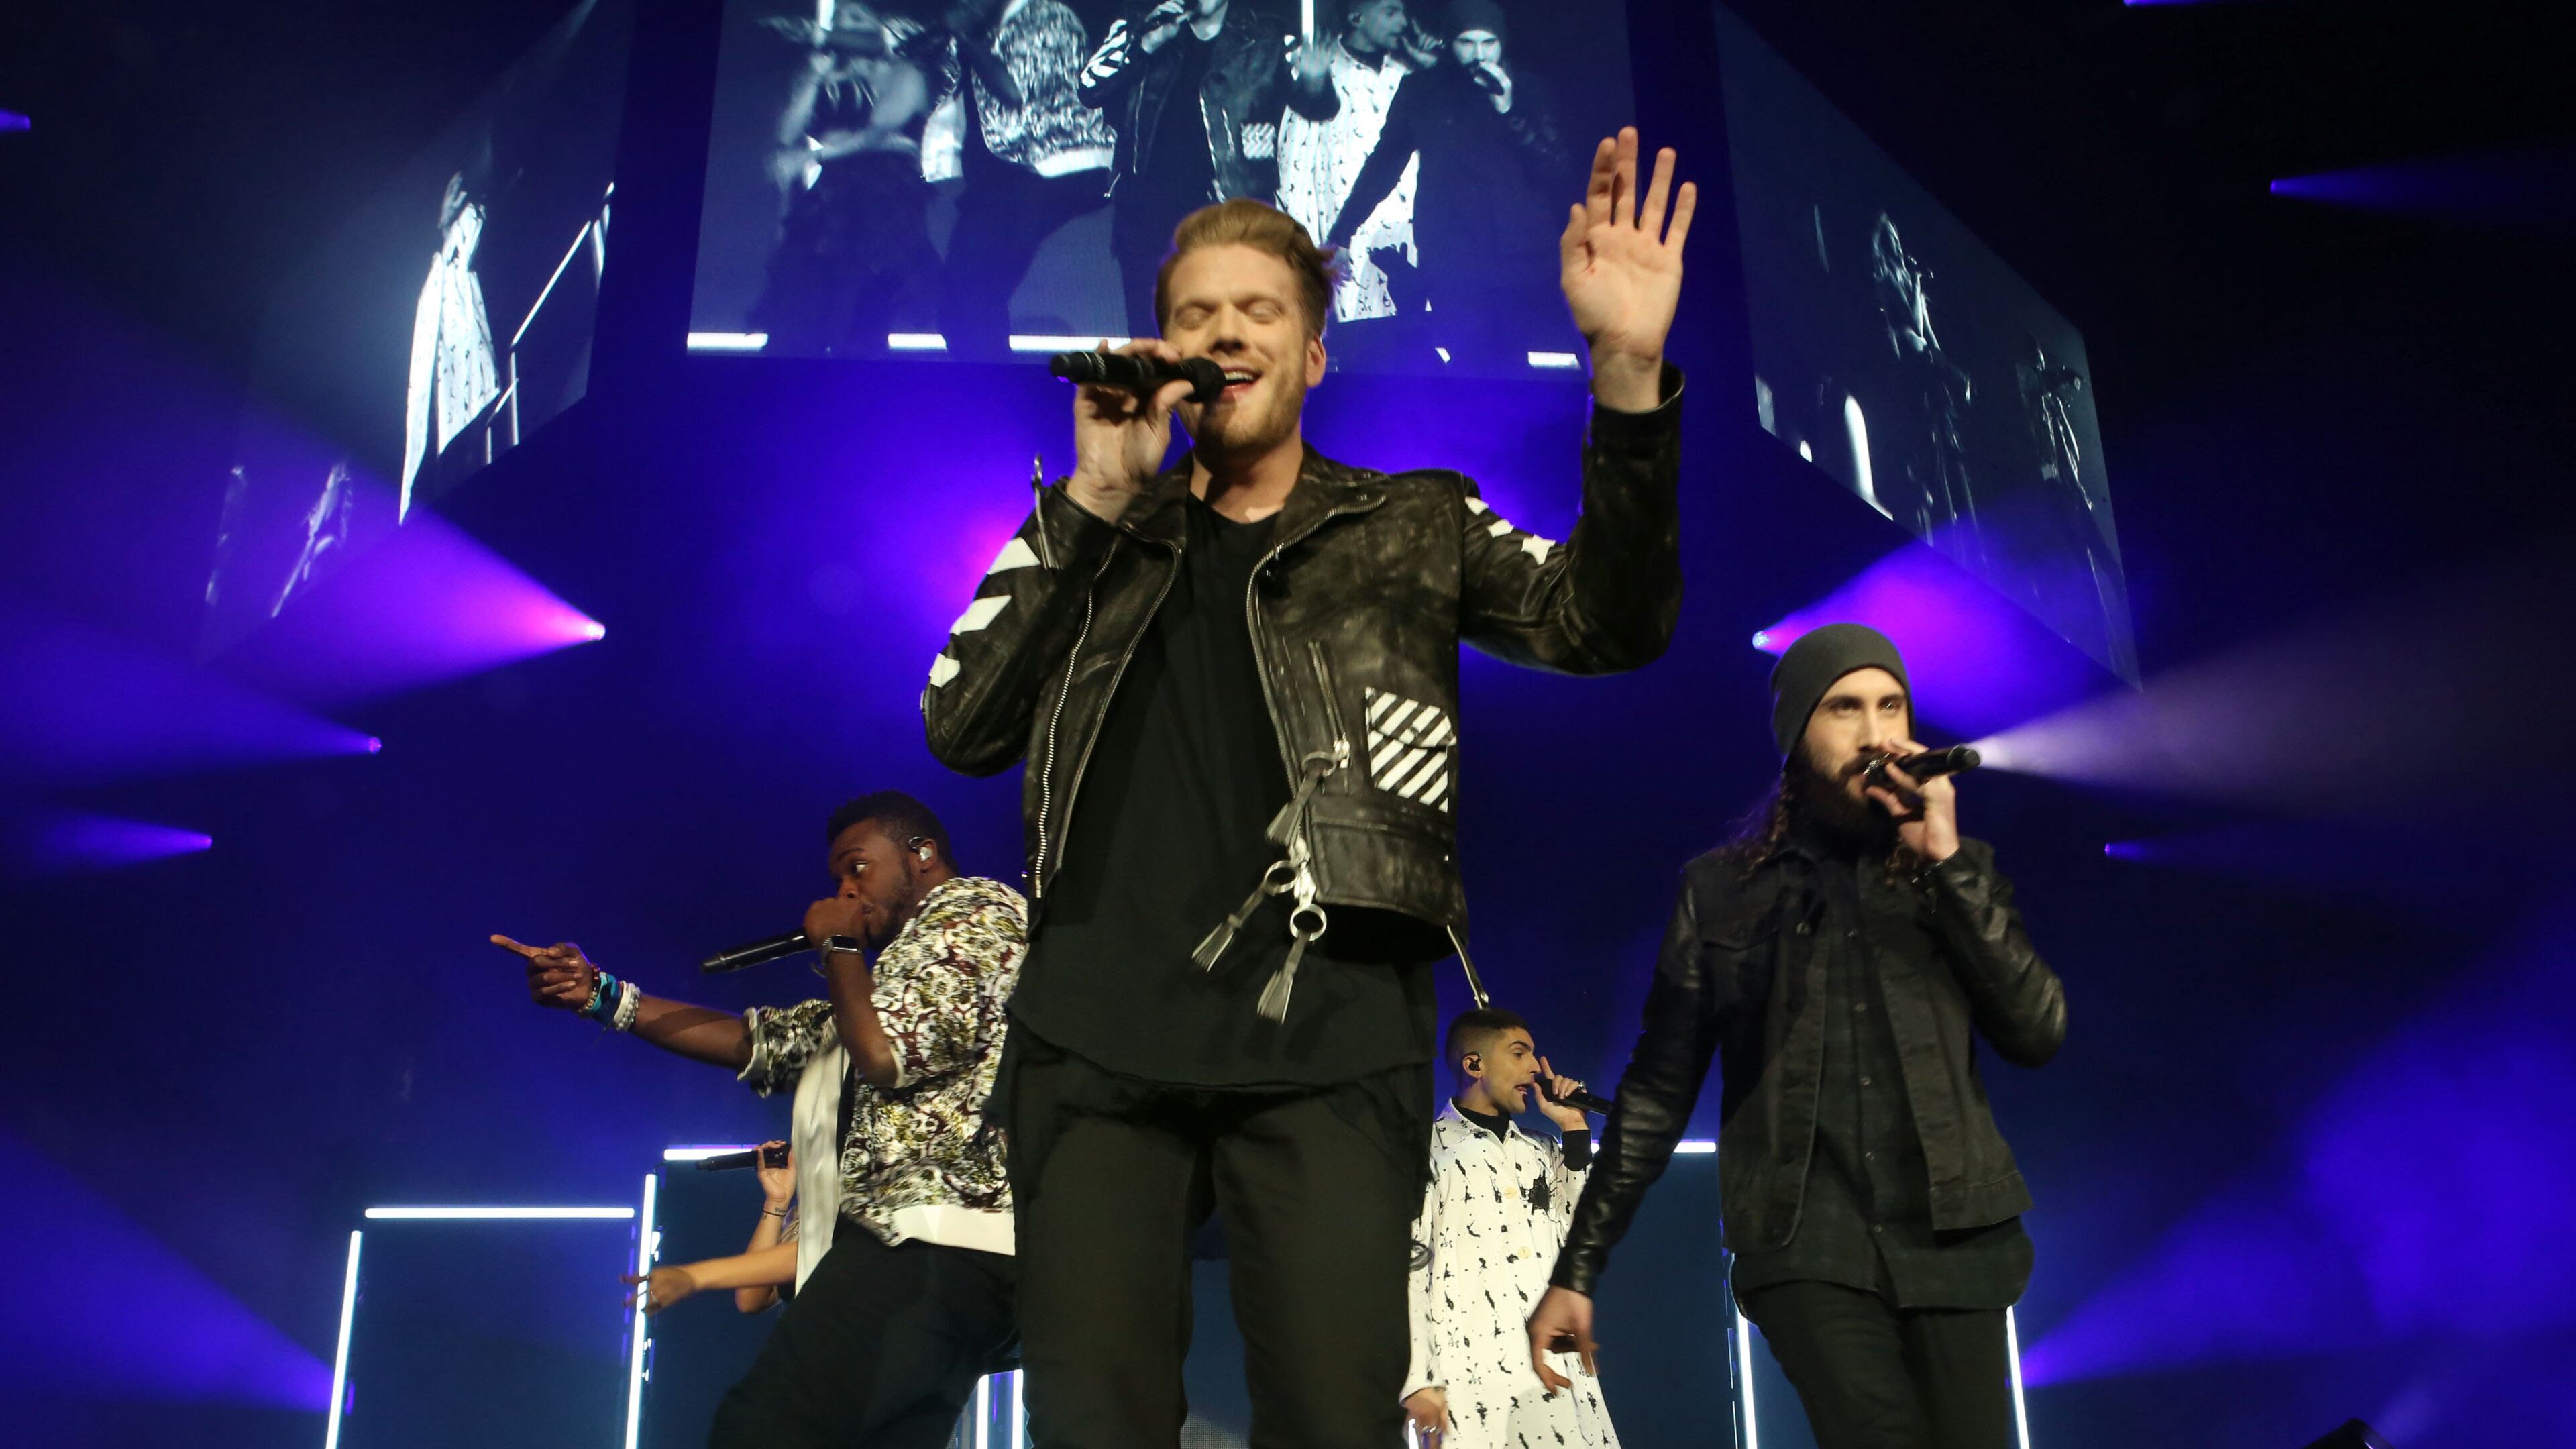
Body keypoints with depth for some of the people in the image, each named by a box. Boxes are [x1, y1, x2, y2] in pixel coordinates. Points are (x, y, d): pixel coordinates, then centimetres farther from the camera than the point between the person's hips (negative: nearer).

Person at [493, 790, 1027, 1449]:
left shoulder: (976, 912, 3)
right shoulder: (915, 955, 31)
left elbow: (887, 1054, -14)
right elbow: (760, 1041, 26)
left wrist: (839, 946, 4)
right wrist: (600, 993, 20)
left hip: (928, 1239, -10)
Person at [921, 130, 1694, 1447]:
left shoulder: (1412, 527, 14)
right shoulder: (1093, 531, 17)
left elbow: (1604, 624, -1)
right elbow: (961, 727, 5)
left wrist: (1629, 372, -16)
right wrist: (1096, 499, -2)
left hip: (1326, 1035, -1)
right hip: (1095, 1031, 2)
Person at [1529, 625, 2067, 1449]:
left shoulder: (1960, 868, 12)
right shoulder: (1723, 887, 5)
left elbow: (2038, 1035, 0)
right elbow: (1657, 1090, 7)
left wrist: (1946, 861, -7)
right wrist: (1576, 1269, 6)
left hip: (1951, 1234, 3)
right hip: (1804, 1242, -3)